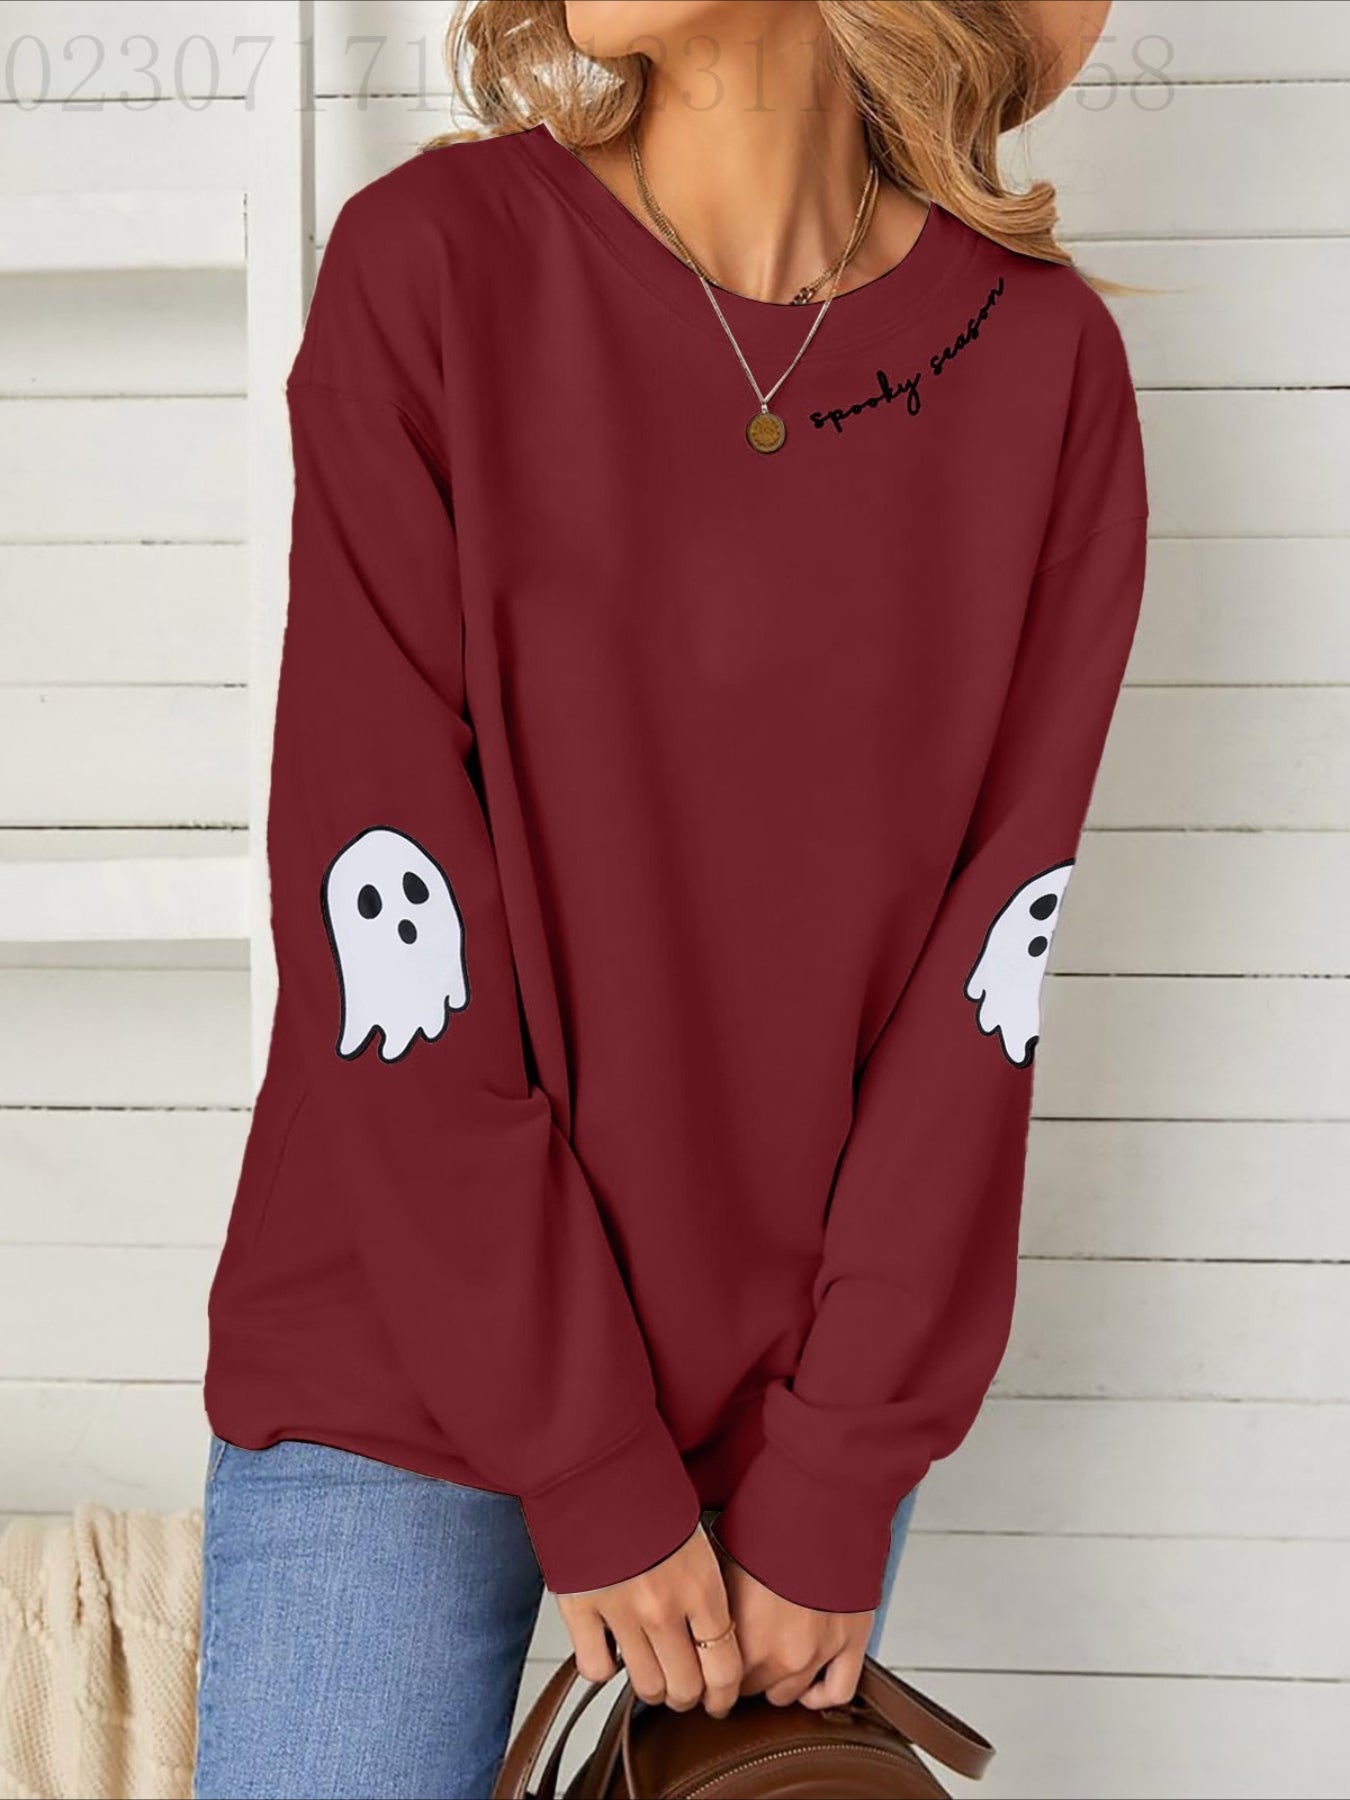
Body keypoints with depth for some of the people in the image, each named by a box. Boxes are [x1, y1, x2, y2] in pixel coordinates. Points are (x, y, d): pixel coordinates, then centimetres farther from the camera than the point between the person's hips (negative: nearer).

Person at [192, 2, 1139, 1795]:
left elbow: (984, 973, -5)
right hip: (408, 1363, -1)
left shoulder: (1044, 365, -4)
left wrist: (839, 1490, -6)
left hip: (811, 1395, 2)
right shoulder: (427, 261, -9)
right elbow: (377, 906, -12)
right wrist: (591, 1472, -11)